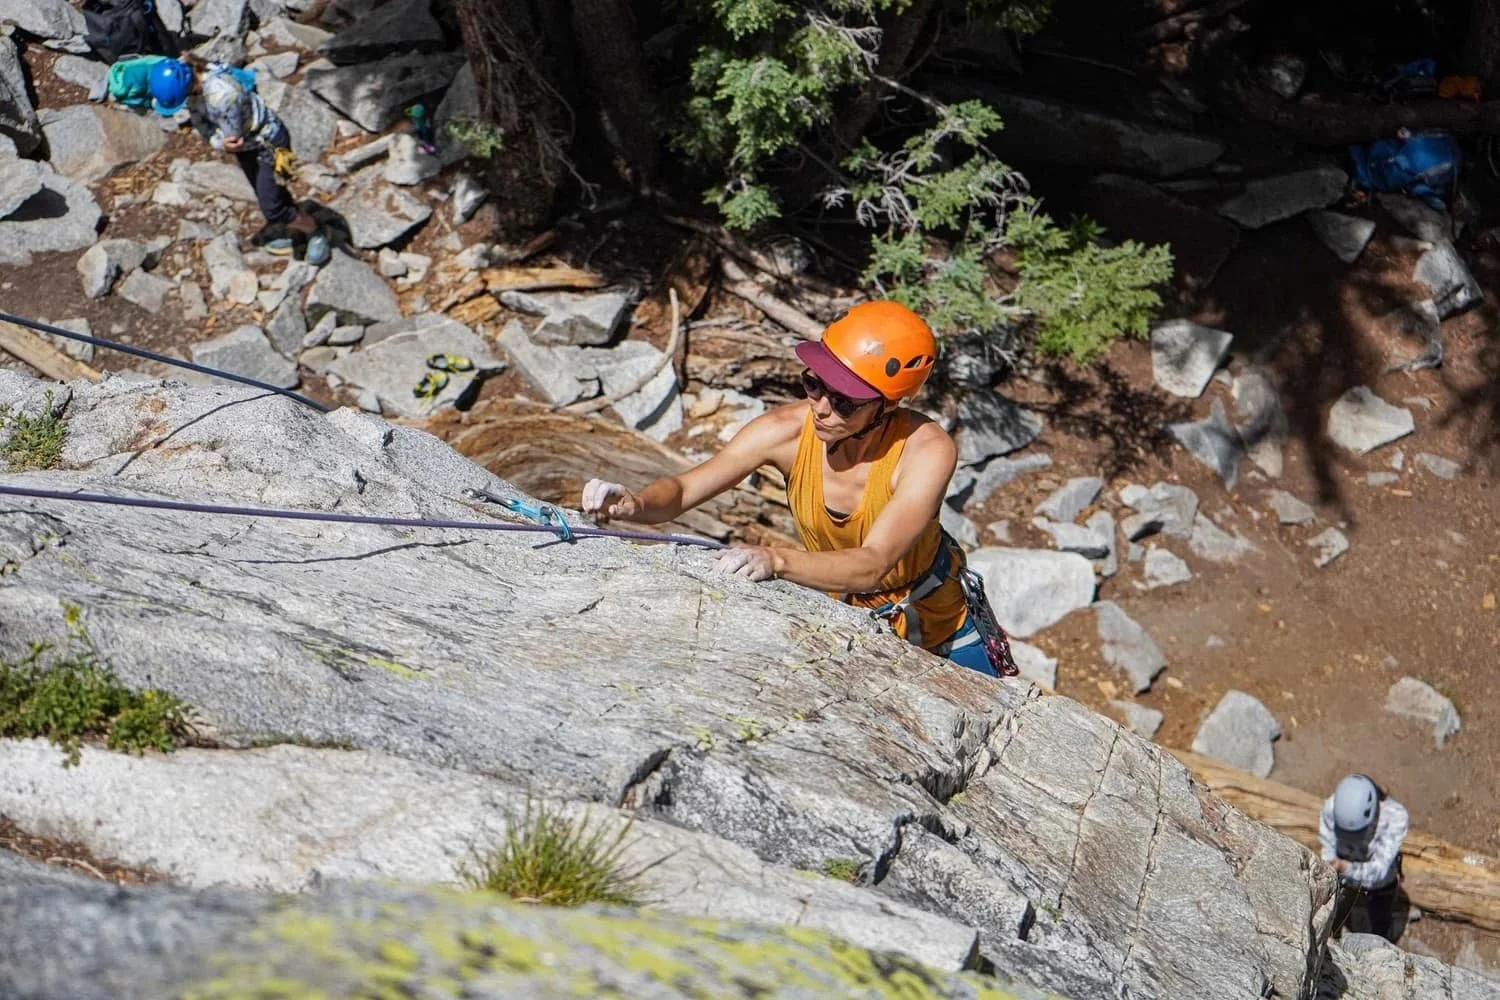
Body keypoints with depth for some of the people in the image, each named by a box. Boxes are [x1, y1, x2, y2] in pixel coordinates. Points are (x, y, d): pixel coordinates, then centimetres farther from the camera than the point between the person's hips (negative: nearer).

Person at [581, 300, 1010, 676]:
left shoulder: (927, 450, -35)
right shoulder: (788, 431, -28)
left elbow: (871, 565, -44)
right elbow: (682, 490, -21)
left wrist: (776, 560, -60)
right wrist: (635, 503, -44)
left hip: (935, 617, -1)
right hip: (839, 615, 2)